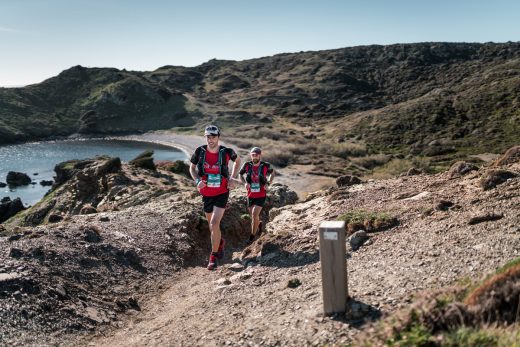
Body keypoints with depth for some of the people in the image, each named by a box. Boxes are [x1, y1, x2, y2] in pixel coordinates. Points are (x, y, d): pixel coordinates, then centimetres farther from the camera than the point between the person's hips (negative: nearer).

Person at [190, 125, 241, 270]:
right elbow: (192, 168, 6)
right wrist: (197, 181, -13)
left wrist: (232, 178, -2)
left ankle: (214, 256, 0)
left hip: (221, 194, -3)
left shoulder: (226, 152, -14)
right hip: (206, 194, 3)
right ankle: (220, 242, 48)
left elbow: (237, 160, 8)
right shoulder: (200, 151, -11)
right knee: (212, 225, 16)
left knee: (214, 224, -16)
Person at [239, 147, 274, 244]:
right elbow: (240, 174, 10)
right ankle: (259, 224, 49)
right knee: (253, 216, 14)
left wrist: (268, 183, -6)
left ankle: (252, 236, 2)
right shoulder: (247, 165, -7)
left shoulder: (265, 166, -10)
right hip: (250, 195, 3)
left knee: (254, 214, -15)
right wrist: (245, 183, -8)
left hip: (261, 195, -3)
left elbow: (272, 173, 10)